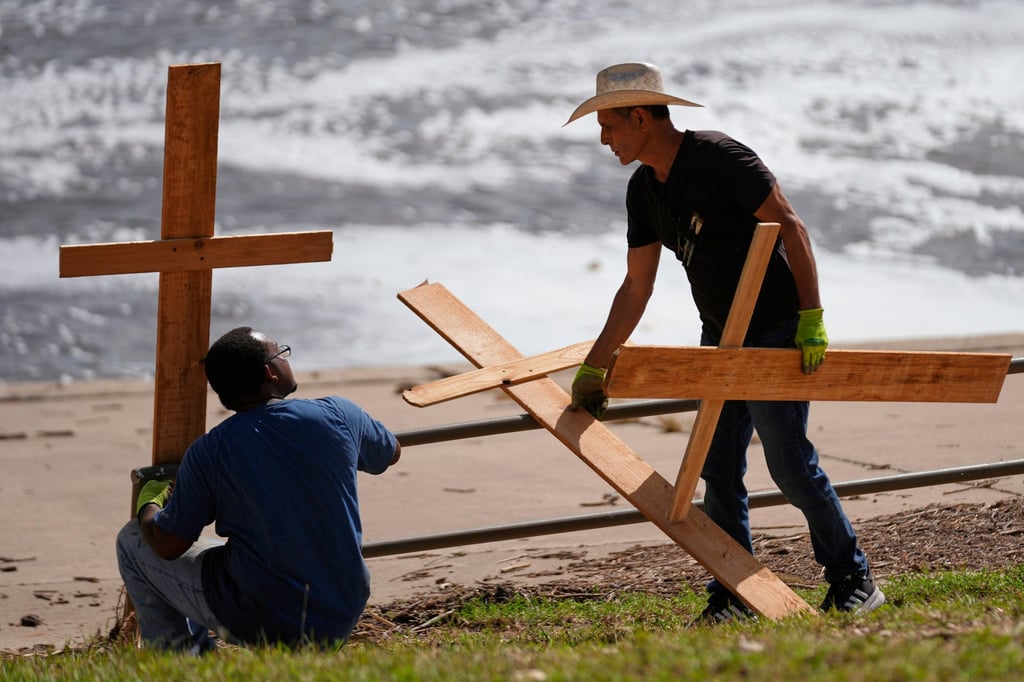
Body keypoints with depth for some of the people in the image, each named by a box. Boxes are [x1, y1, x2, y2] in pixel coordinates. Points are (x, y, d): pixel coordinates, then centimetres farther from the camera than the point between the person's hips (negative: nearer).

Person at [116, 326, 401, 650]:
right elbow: (392, 452, 17)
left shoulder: (208, 452, -12)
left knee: (131, 541, 15)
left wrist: (148, 504, 18)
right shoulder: (340, 416, -6)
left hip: (257, 622, -5)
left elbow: (168, 545, -5)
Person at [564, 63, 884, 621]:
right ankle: (734, 593, 10)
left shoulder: (718, 157, -17)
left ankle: (853, 581, 1)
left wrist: (812, 318, -22)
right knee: (718, 469, 4)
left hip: (777, 333, -8)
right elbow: (636, 288, 13)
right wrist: (593, 367, 11)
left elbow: (791, 227, -17)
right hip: (720, 338, 8)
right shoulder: (643, 191, 8)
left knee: (790, 464, -10)